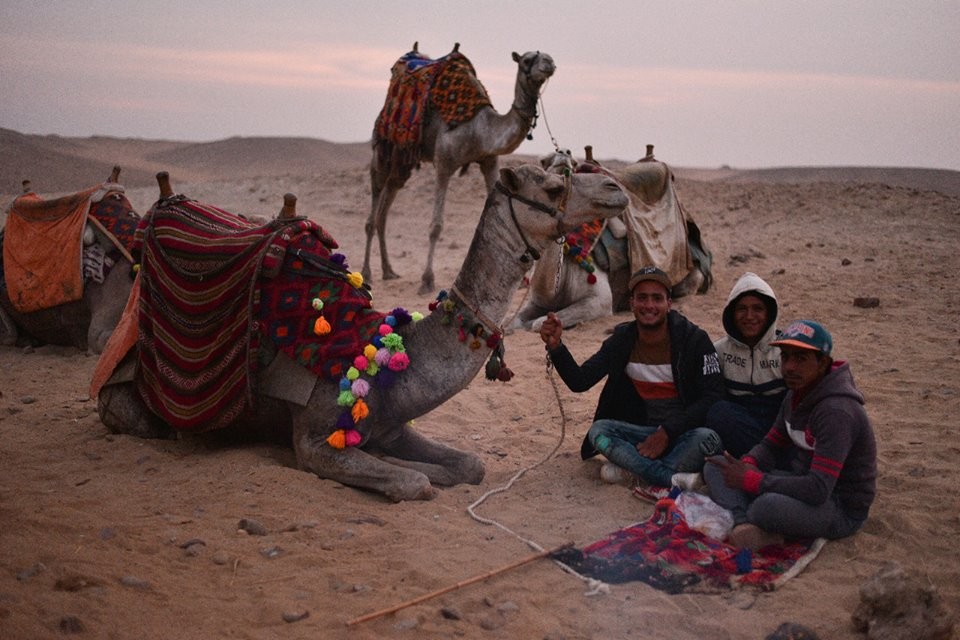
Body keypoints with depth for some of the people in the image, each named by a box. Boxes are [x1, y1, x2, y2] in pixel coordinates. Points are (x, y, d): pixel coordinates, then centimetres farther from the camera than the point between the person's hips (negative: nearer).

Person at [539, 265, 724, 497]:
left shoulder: (693, 338, -9)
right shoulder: (622, 340, 0)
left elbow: (713, 396, -12)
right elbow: (579, 381, -5)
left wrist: (668, 432, -20)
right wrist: (555, 346, -23)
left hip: (684, 432, -3)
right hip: (644, 431, 3)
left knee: (708, 438, -34)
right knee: (598, 430, -23)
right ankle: (679, 479, -35)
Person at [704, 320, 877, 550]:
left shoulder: (837, 411, -26)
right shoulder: (796, 395, 3)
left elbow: (818, 490, -33)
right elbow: (770, 444, 14)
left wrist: (751, 480, -26)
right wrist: (748, 465, -10)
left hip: (842, 507, -9)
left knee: (767, 506, -41)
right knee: (716, 466, -2)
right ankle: (743, 523, -26)